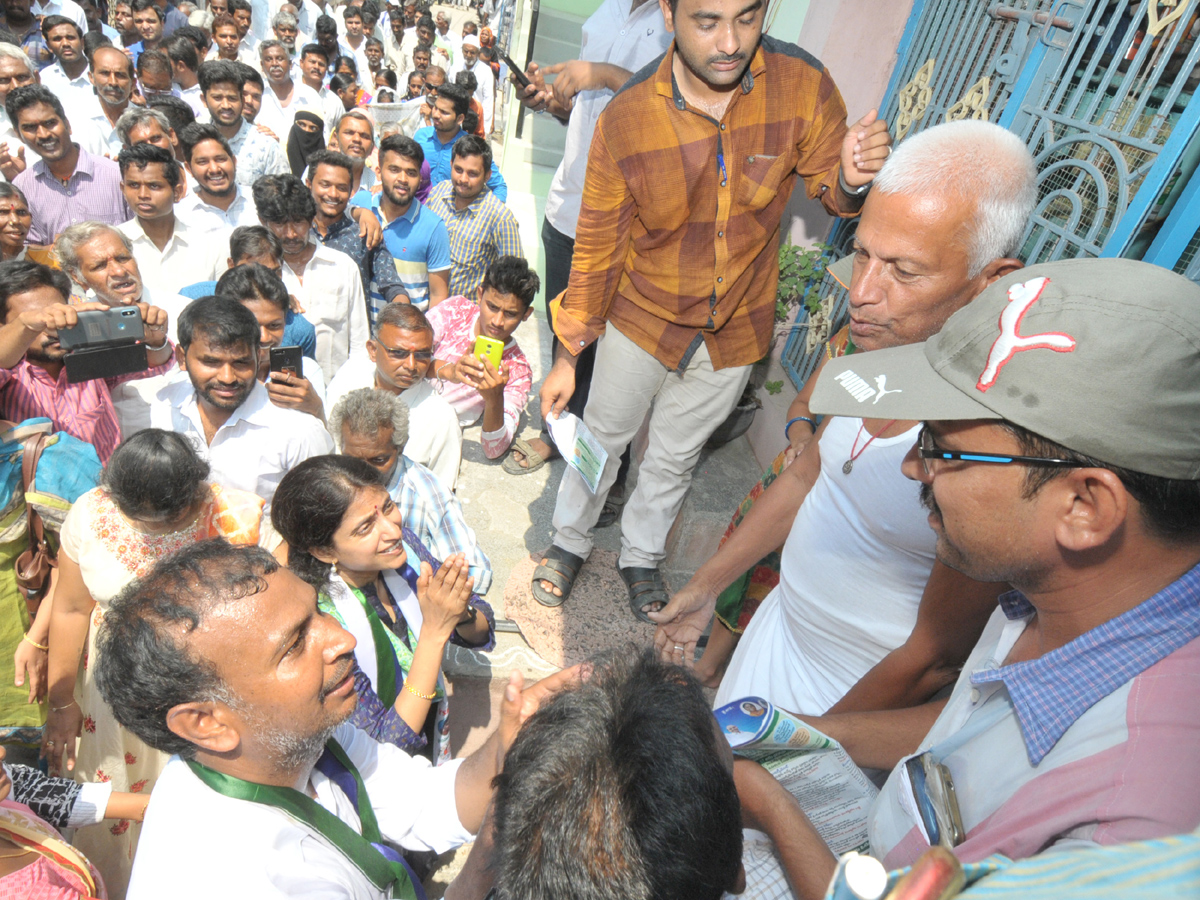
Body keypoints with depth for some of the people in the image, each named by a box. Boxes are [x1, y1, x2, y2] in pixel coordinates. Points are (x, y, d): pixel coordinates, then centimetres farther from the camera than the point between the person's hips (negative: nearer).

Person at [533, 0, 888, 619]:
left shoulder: (802, 84, -17)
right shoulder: (623, 119, -19)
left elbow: (830, 184, -3)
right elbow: (596, 248, -11)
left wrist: (851, 178, -30)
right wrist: (568, 355, -7)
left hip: (734, 330, 2)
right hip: (643, 318, -1)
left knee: (676, 456, 20)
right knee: (602, 437, 16)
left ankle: (642, 555, 47)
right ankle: (570, 541, 45)